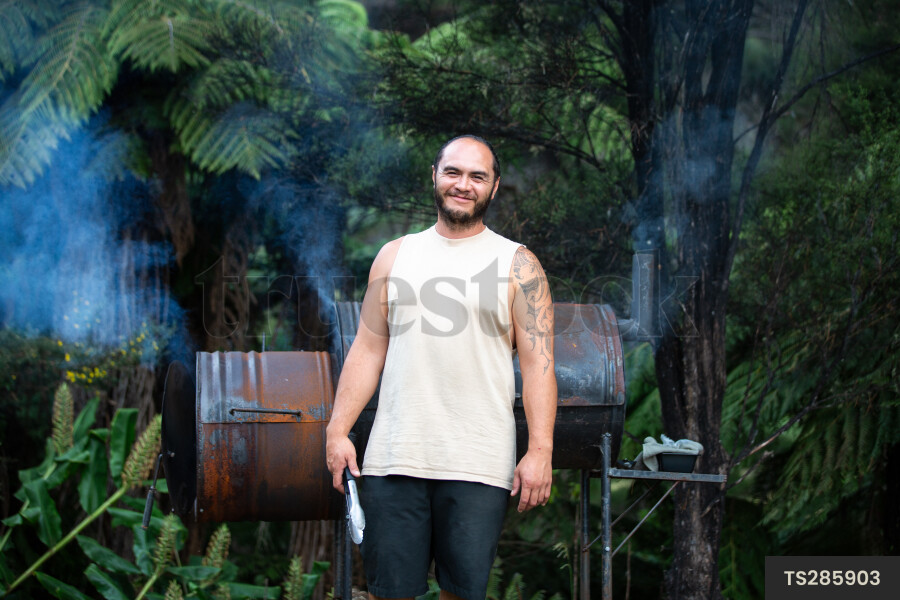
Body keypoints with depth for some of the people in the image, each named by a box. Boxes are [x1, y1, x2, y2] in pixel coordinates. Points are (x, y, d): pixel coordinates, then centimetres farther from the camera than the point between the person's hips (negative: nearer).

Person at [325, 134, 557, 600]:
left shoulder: (517, 265, 5)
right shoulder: (395, 256, 13)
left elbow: (538, 362, 0)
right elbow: (368, 350, 14)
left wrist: (540, 450, -10)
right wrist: (337, 429, 4)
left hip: (478, 466, -2)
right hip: (394, 458, 2)